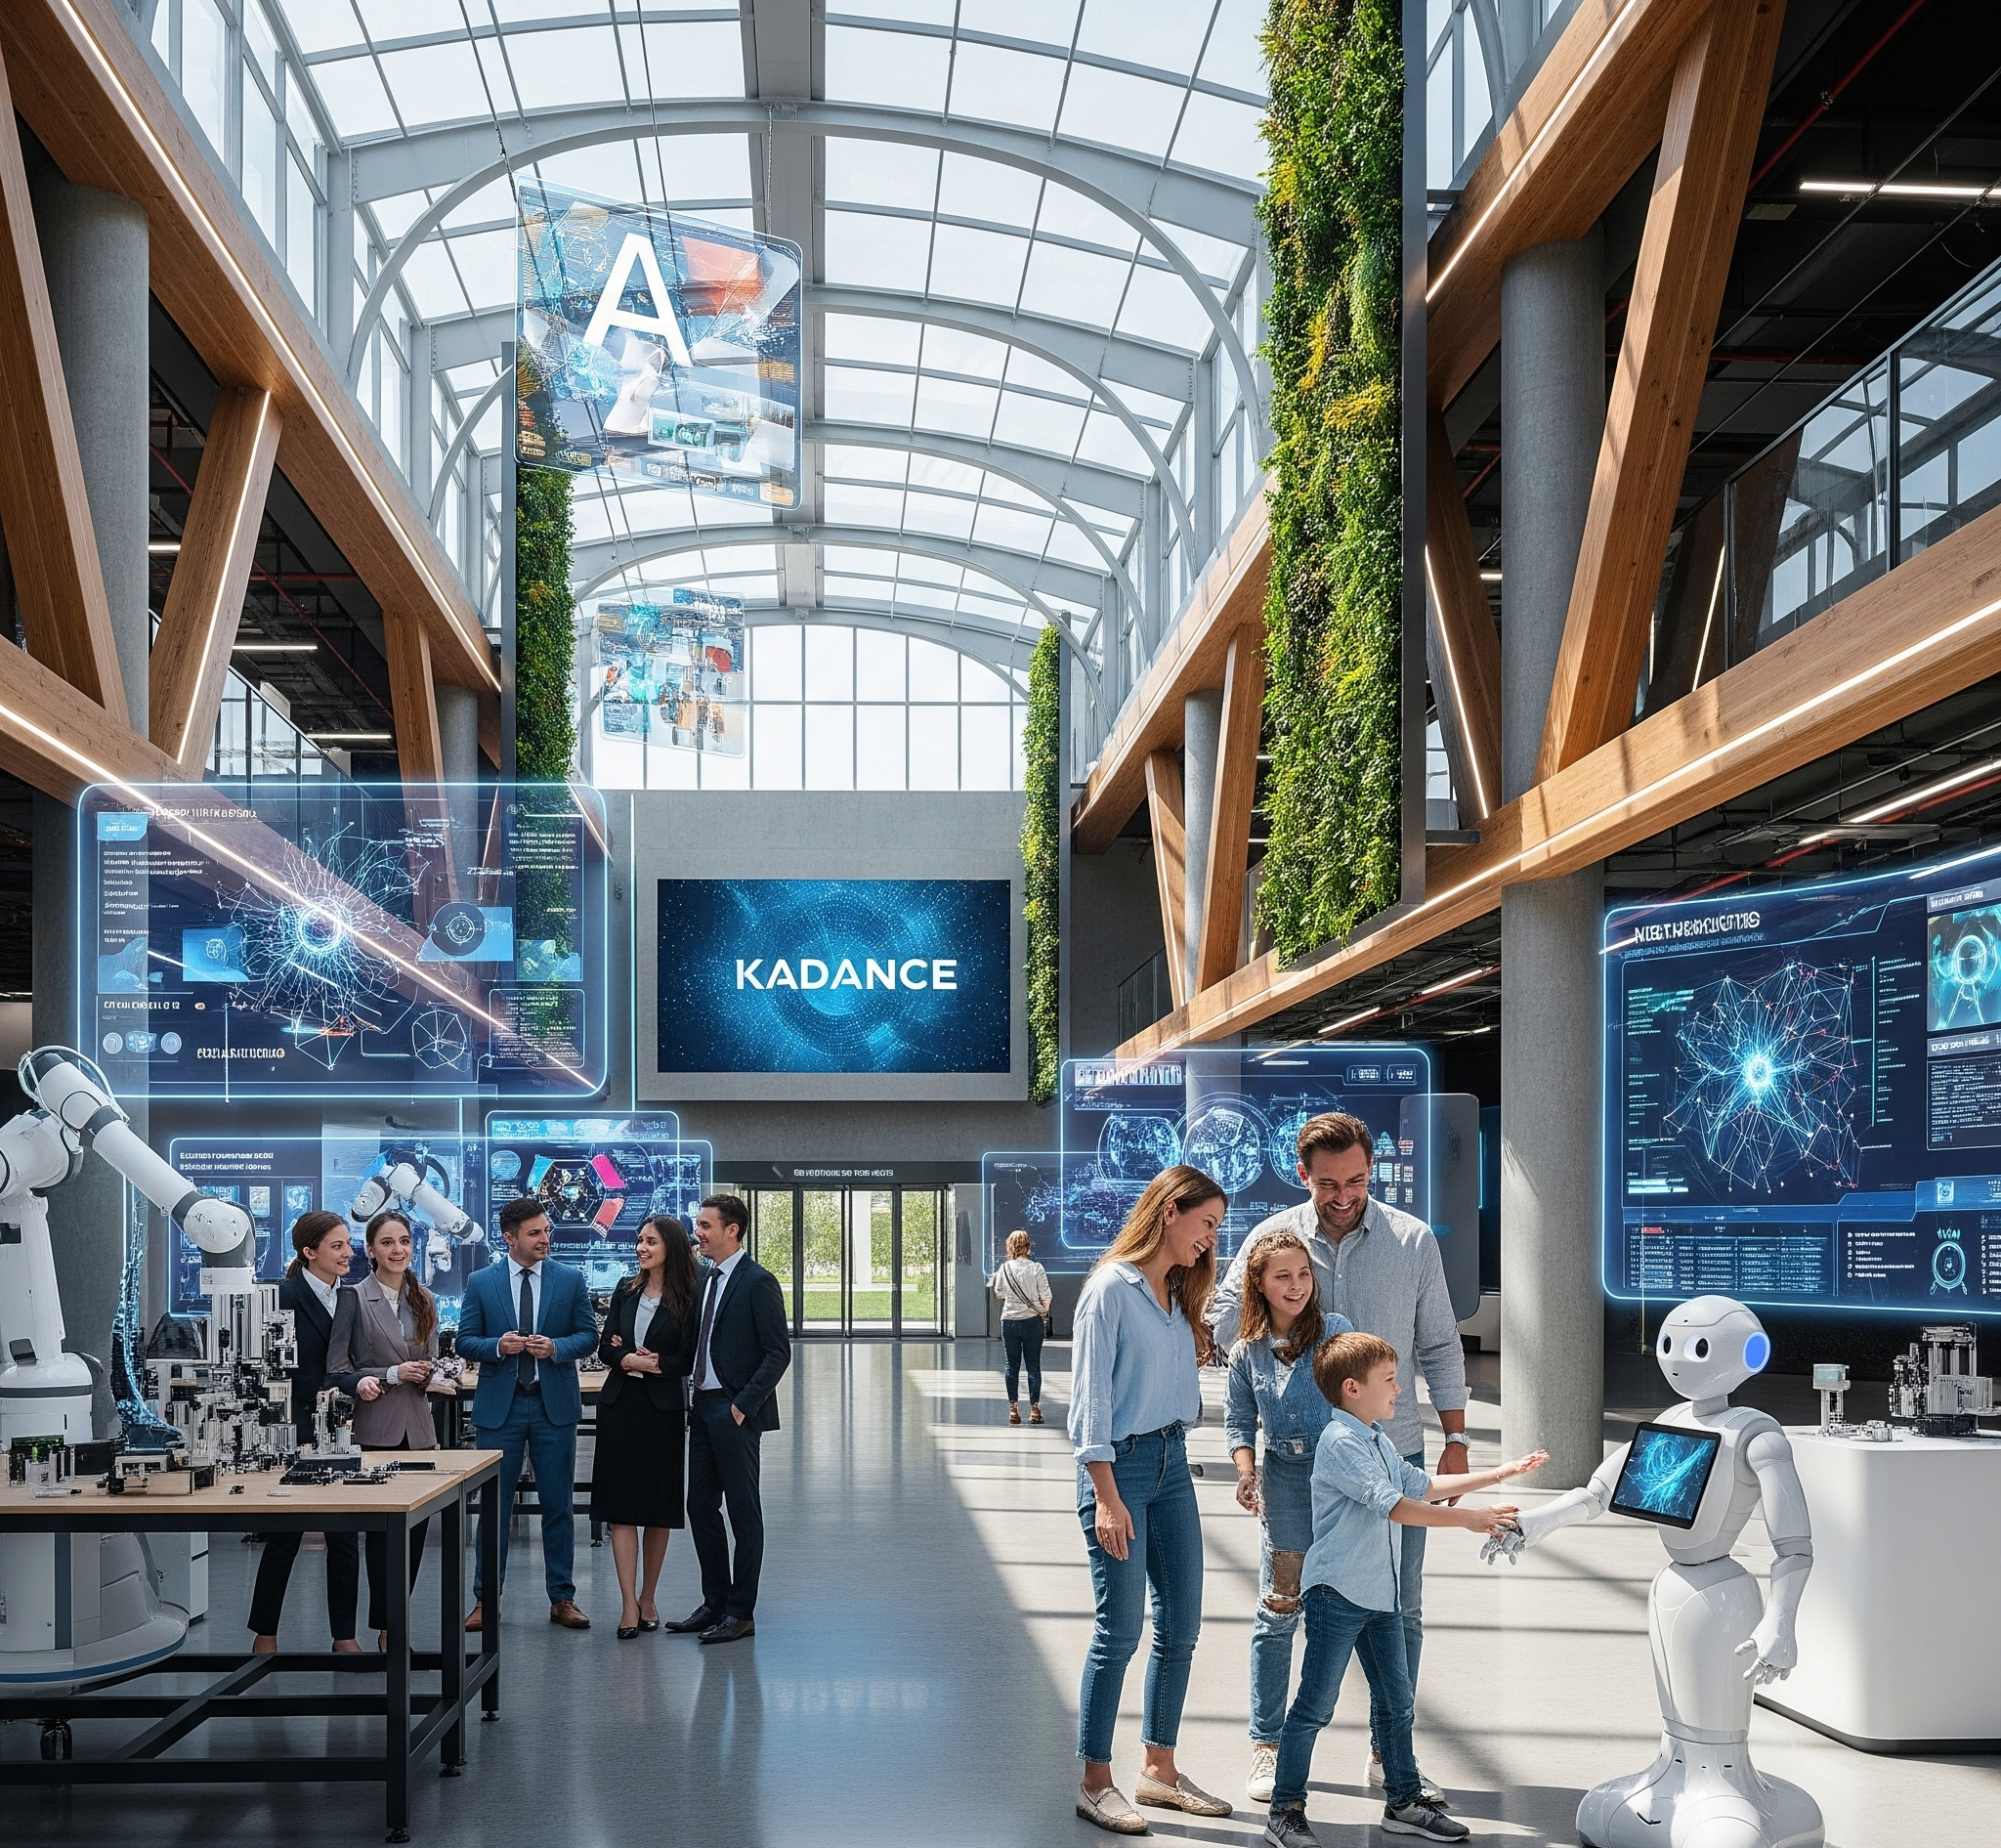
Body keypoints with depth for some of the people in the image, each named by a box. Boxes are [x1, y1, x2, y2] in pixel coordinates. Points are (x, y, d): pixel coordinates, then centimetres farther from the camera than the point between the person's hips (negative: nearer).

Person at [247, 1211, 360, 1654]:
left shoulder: (349, 1296, 9)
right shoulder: (286, 1296, -10)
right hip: (296, 1430, -6)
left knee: (345, 1538, 6)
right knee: (285, 1537, 3)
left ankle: (345, 1635, 14)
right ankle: (265, 1635, 16)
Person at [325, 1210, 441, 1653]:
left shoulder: (423, 1300, 12)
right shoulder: (355, 1298, -5)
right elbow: (337, 1370, -7)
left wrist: (429, 1374, -5)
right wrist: (392, 1375, -15)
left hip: (418, 1427, 5)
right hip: (376, 1428, -5)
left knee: (416, 1527, 5)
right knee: (382, 1529, -1)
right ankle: (386, 1628, 8)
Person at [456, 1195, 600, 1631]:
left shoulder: (570, 1280, 3)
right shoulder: (481, 1283, 2)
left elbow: (588, 1335, 4)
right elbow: (465, 1342, 3)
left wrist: (557, 1347, -15)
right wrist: (497, 1345, -17)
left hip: (554, 1404, 1)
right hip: (499, 1404, 0)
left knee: (558, 1505, 5)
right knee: (494, 1505, 4)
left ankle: (562, 1598, 13)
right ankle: (485, 1599, 13)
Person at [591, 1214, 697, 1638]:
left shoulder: (686, 1300, -5)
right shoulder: (626, 1292, 8)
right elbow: (605, 1347, 6)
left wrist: (655, 1364, -14)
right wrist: (629, 1359, -13)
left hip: (663, 1411, -3)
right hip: (620, 1407, 3)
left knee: (659, 1508, 6)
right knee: (621, 1507, -2)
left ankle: (647, 1599, 19)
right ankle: (629, 1605, -2)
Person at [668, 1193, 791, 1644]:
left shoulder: (758, 1282, -12)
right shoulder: (707, 1280, 14)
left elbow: (778, 1353, -15)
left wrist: (744, 1404, -19)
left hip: (735, 1412, -9)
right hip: (703, 1407, 9)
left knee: (744, 1511, -1)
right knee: (700, 1507, 12)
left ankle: (741, 1612, 6)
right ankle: (715, 1602, 22)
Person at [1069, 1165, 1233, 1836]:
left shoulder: (1179, 1295, 13)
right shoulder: (1111, 1288, -12)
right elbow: (1090, 1397, -15)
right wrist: (1106, 1497, -19)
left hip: (1173, 1460, 8)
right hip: (1121, 1462, -8)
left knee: (1181, 1624, 9)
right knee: (1120, 1631, -5)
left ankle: (1159, 1770, 21)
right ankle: (1095, 1784, 6)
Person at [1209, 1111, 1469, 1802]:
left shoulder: (1414, 1241, 1)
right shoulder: (1273, 1239, -1)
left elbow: (1440, 1348, 6)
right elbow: (1224, 1318, 0)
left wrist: (1455, 1441, 4)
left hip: (1393, 1454, 1)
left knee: (1398, 1611, 6)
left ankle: (1389, 1755, 18)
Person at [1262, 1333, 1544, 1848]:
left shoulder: (1378, 1440, 15)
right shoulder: (1340, 1442, -17)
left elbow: (1422, 1485, 25)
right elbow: (1393, 1506, -24)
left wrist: (1499, 1474, 22)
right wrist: (1469, 1518, -25)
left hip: (1379, 1595, 9)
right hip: (1337, 1593, -9)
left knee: (1396, 1700, 14)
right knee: (1314, 1707, -5)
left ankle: (1404, 1802, 25)